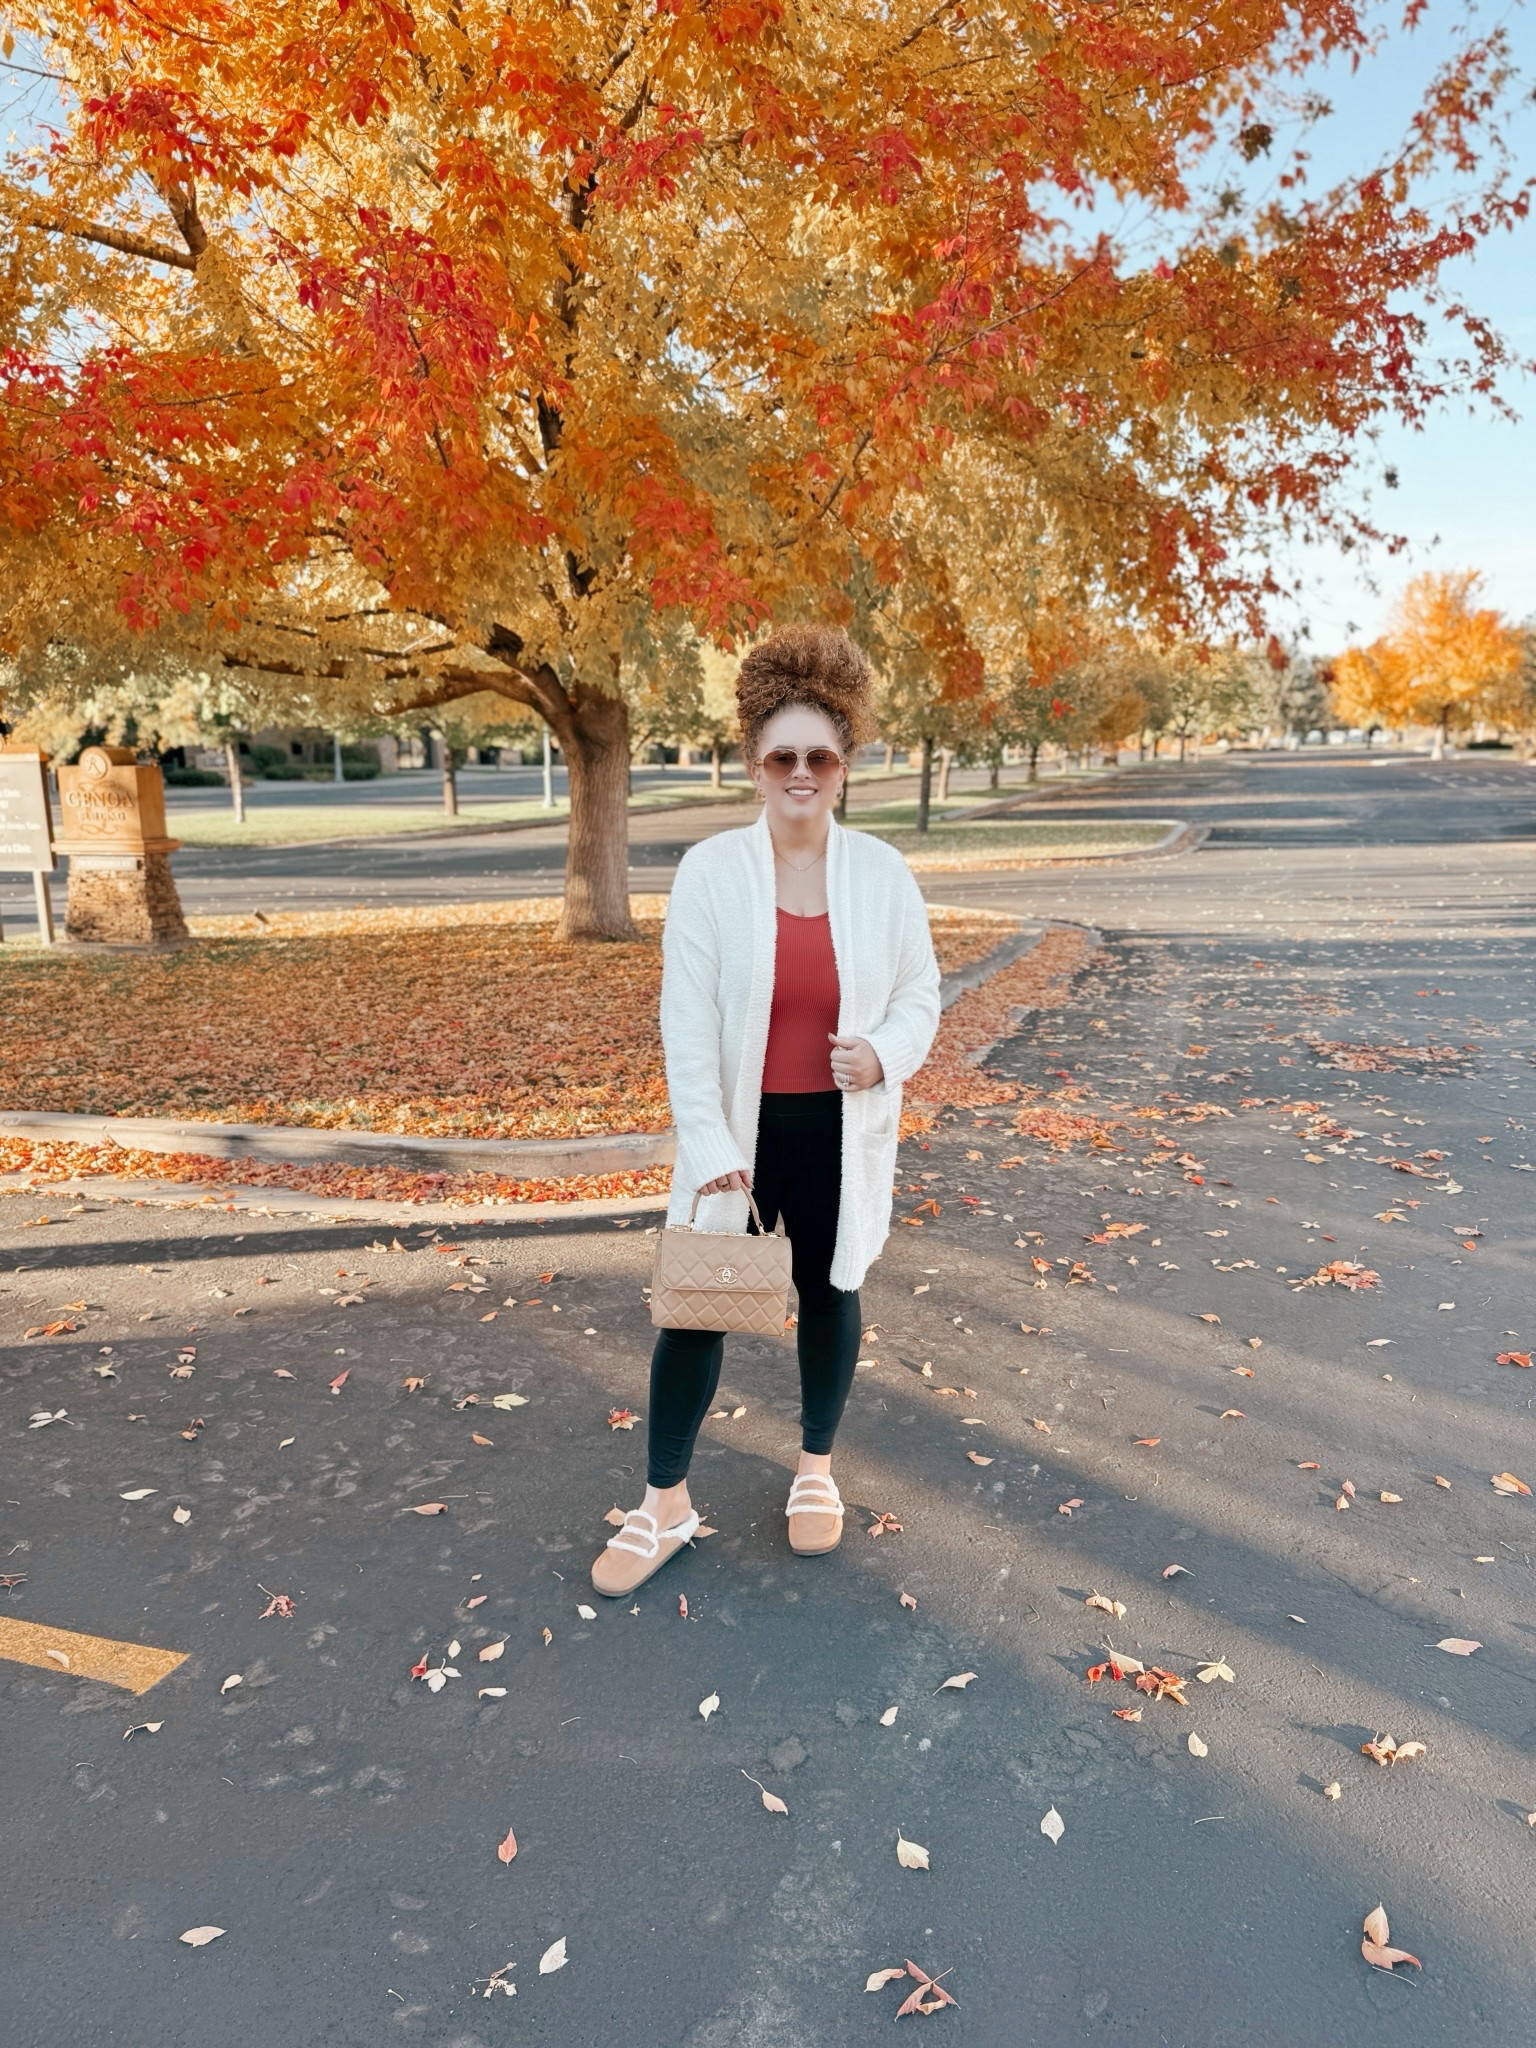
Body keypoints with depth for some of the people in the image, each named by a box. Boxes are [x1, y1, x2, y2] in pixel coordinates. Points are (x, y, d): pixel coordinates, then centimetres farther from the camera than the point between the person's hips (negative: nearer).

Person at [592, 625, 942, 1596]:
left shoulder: (883, 872, -4)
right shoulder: (710, 869, -9)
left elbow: (921, 991, 5)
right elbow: (686, 1017, -10)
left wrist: (886, 1052, -18)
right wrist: (708, 1144, -15)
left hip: (840, 1127, 2)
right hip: (738, 1126, -1)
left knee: (829, 1292, 17)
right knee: (697, 1304, 5)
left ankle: (818, 1470, 41)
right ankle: (666, 1504, 24)